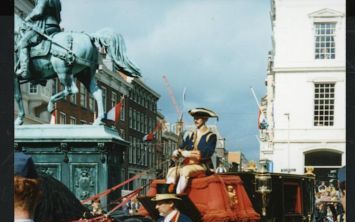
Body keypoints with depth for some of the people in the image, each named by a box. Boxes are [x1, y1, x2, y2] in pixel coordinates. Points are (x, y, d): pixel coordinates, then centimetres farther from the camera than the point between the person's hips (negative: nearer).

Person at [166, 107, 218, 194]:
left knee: (185, 170, -35)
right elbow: (181, 148, 13)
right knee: (172, 170, -22)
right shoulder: (190, 135, 19)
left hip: (202, 166, -5)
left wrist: (188, 153, -16)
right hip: (187, 164, 5)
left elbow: (207, 153, -13)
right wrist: (177, 152, -12)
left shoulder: (211, 136, 1)